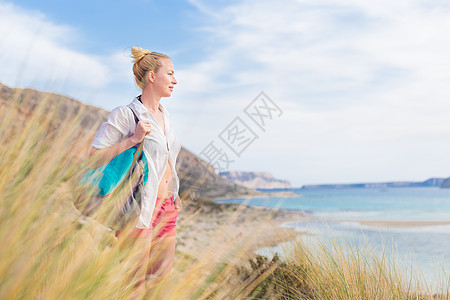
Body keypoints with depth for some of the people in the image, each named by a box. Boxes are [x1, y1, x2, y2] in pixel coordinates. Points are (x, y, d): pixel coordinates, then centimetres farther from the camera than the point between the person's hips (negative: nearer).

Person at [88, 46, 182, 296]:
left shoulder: (164, 115, 13)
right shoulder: (125, 114, -11)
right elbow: (94, 157, -14)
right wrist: (132, 139, -22)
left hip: (166, 206, 8)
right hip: (139, 207, -8)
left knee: (162, 275, 15)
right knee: (134, 282, 1)